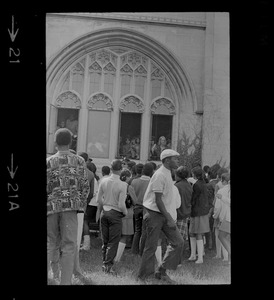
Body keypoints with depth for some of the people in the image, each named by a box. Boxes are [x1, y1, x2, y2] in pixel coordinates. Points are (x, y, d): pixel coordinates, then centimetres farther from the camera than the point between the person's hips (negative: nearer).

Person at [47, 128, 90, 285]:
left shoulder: (49, 161, 3)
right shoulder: (79, 161, 3)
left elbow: (45, 187, 0)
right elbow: (85, 186, 1)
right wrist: (81, 205, 9)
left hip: (51, 206, 1)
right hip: (71, 205, -1)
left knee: (51, 243, 14)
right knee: (69, 245, 2)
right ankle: (65, 281, 1)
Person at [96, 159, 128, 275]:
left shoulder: (103, 181, -3)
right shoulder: (122, 185, -15)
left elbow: (98, 200, 3)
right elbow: (121, 205, -16)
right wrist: (126, 213, 3)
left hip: (104, 212, 5)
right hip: (115, 214, -5)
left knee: (105, 241, 16)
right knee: (113, 242, 5)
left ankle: (105, 263, 24)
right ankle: (108, 265, 5)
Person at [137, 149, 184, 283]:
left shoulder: (167, 174, 12)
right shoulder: (160, 175, -18)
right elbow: (158, 200, -21)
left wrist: (170, 217, 13)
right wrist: (169, 218, -20)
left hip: (164, 213, 9)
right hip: (155, 213, -9)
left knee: (177, 241, 4)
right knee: (151, 246, 0)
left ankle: (161, 271, 12)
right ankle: (143, 276, 14)